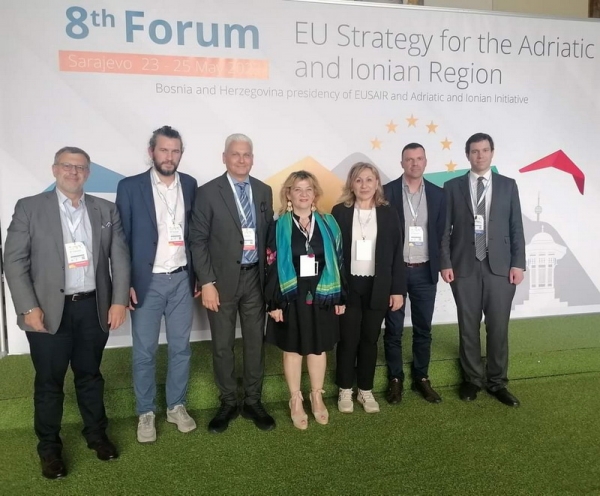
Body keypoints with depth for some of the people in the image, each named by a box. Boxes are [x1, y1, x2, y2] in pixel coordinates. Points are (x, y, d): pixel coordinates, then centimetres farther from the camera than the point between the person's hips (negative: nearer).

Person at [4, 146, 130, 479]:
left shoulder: (106, 210, 6)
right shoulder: (29, 208, -1)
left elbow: (120, 257, 4)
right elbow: (14, 261, -5)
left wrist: (119, 301, -5)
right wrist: (29, 307, -12)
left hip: (94, 308, 2)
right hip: (49, 310, -2)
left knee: (90, 375, 17)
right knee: (49, 381, 10)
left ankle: (96, 434, 35)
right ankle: (49, 448, 28)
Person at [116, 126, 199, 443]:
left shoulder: (190, 185, 3)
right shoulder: (130, 187, -6)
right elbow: (121, 239, -5)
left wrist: (198, 275, 5)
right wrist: (125, 283, -9)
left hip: (181, 279, 3)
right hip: (146, 282, -2)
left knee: (181, 347, 12)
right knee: (144, 352, 7)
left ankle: (176, 406, 28)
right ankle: (146, 413, 24)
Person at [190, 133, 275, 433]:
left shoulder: (264, 191, 6)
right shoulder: (208, 192, -6)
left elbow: (268, 235, 10)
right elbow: (198, 240, -7)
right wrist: (207, 282, -13)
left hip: (255, 277, 3)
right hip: (223, 279, -3)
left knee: (255, 342, 11)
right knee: (222, 346, 9)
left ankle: (252, 402, 28)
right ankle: (228, 403, 27)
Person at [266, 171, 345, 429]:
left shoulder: (327, 223, 4)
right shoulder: (280, 226, -2)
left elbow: (338, 261, 5)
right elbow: (271, 265, -5)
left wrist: (340, 297, 2)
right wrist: (274, 302, -10)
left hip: (322, 297, 2)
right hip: (291, 298, -2)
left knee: (319, 348, 12)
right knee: (293, 349, 9)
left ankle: (317, 398, 30)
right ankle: (296, 401, 24)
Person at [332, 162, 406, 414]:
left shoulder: (388, 214, 3)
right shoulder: (340, 212, -1)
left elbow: (396, 253, 3)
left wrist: (398, 289, -1)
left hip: (378, 287, 1)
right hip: (348, 286, -1)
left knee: (370, 339, 10)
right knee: (347, 339, 5)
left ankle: (366, 390, 24)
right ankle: (345, 390, 21)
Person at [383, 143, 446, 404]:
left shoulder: (437, 194, 5)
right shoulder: (387, 191, -5)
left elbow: (441, 233, 8)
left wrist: (437, 263, 3)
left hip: (425, 271, 3)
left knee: (423, 328, 11)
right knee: (393, 329, 6)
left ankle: (421, 377, 27)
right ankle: (395, 379, 21)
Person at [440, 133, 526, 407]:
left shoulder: (508, 185, 7)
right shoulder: (453, 187, 4)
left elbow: (516, 227, 6)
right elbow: (445, 229, 2)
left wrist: (518, 264, -2)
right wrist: (445, 263, -5)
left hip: (500, 267, 1)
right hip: (464, 267, 0)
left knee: (498, 327, 4)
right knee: (468, 327, 7)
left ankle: (497, 382, 20)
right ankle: (472, 379, 23)